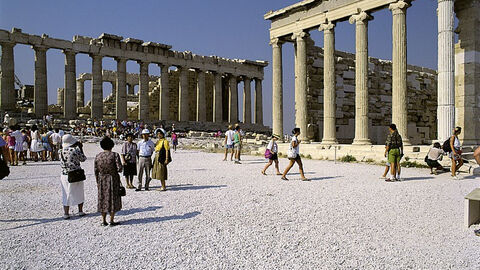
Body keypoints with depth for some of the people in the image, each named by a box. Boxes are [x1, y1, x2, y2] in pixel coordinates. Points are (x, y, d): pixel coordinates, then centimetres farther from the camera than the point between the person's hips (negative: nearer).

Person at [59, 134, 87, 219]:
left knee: (66, 194, 12)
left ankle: (66, 214, 12)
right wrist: (81, 148, 5)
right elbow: (83, 159, -2)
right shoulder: (75, 150, -16)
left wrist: (77, 147, 17)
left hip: (64, 176, 3)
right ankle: (80, 211, 22)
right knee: (79, 193, 14)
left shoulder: (60, 151, -3)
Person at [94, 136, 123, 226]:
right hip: (113, 179, -4)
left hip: (102, 180, 4)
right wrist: (118, 169, 5)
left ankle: (103, 221, 17)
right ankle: (111, 221, 8)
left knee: (103, 199, 13)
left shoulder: (98, 156, -1)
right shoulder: (115, 155, -13)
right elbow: (119, 169, -18)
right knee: (113, 199, 6)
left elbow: (96, 171, 3)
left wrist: (97, 182, 13)